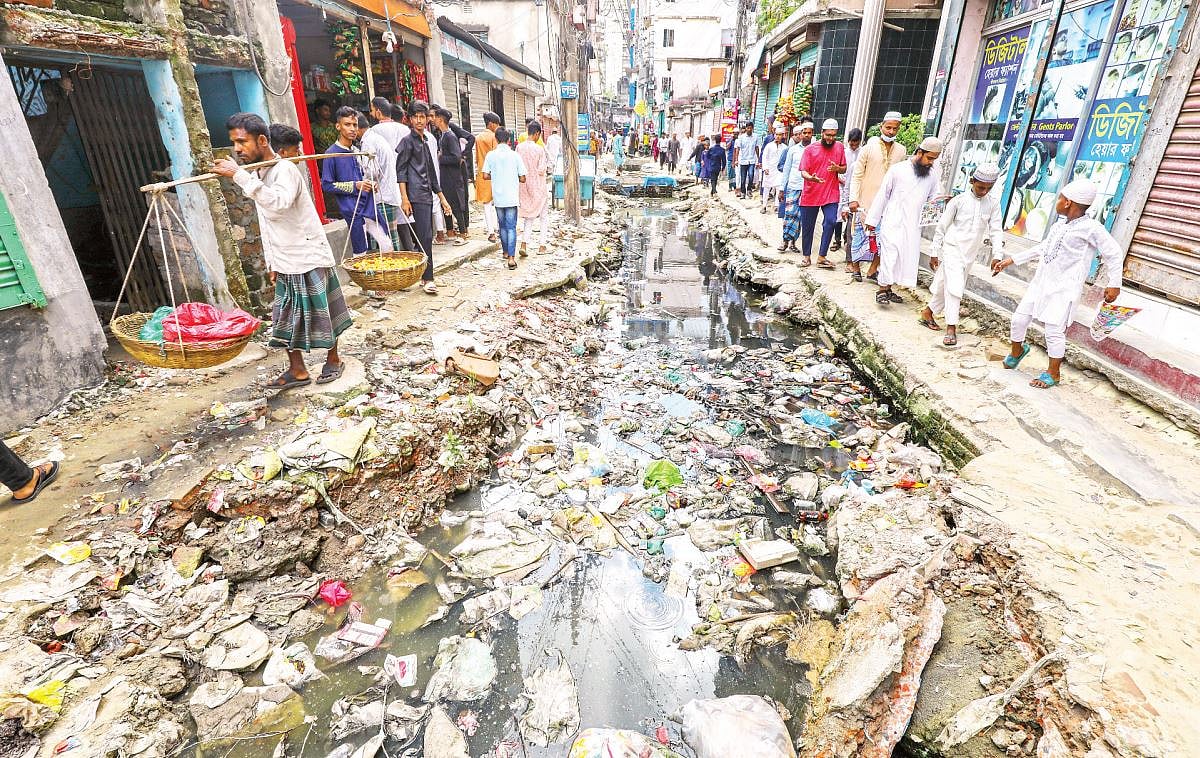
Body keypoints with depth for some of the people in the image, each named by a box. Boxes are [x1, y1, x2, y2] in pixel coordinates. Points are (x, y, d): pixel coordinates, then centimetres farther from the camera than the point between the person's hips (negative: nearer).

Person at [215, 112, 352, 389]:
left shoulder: (285, 169, -15)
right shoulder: (257, 175, 11)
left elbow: (279, 204, -37)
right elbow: (267, 225, 17)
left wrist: (239, 175, -36)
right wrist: (272, 262, 16)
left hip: (308, 256, -8)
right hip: (285, 262, 8)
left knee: (320, 313, 4)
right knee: (286, 317, 9)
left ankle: (333, 360, 23)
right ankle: (297, 371, 19)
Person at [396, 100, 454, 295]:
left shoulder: (426, 141, 22)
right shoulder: (408, 141, -2)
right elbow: (401, 170, -8)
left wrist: (442, 198, 23)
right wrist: (404, 198, -16)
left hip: (427, 196, 8)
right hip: (416, 196, -8)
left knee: (425, 237, 9)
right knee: (425, 237, -12)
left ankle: (416, 274, 17)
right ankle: (428, 279, -9)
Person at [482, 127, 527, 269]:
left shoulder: (491, 155, -2)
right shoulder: (514, 155, -6)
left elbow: (485, 176, -3)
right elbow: (522, 179, -4)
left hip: (498, 197, 2)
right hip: (512, 197, -2)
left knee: (502, 226, 18)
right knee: (511, 227, -2)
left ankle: (505, 252, 30)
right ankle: (511, 257, -11)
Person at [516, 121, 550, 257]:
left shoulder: (519, 147, -3)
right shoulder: (539, 149, -16)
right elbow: (542, 170, -16)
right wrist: (546, 166, 4)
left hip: (524, 186, 4)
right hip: (538, 187, -4)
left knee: (528, 216, 15)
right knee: (544, 216, 12)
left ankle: (524, 244, -1)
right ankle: (541, 245, 11)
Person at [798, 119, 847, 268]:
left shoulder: (840, 147, 7)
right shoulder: (810, 149, -1)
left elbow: (844, 169, 13)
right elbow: (803, 171, -5)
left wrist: (837, 168, -10)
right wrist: (810, 177, -27)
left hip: (831, 194, 1)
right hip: (810, 194, -1)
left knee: (830, 222, -14)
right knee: (807, 226, 6)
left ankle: (822, 257, -7)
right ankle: (806, 256, 21)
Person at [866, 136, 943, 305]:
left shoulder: (932, 176, 9)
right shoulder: (897, 170, -3)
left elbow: (932, 200, 18)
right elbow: (882, 195, 1)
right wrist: (872, 220, 2)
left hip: (913, 226, 5)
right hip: (893, 223, -5)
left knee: (907, 258, 4)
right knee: (889, 256, -9)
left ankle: (888, 289, 13)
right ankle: (882, 290, -1)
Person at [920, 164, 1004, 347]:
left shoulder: (993, 203, 1)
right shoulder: (959, 200, -9)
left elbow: (996, 230, 2)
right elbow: (942, 227, -3)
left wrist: (997, 255, -8)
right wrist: (934, 253, -1)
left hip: (969, 254, 5)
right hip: (952, 249, -4)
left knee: (947, 286, 13)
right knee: (954, 287, -13)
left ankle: (928, 312, 33)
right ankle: (951, 328, -9)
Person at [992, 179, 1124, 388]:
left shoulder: (1091, 228, -11)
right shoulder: (1059, 226, 10)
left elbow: (1114, 253, -6)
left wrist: (1115, 284, -7)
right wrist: (1010, 261, 21)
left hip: (1063, 289, -7)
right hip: (1041, 282, 7)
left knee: (1054, 330, -5)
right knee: (1019, 318, 9)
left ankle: (1053, 373, 10)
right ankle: (1017, 351, 36)